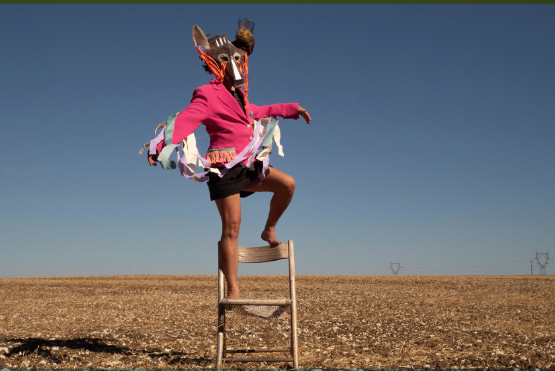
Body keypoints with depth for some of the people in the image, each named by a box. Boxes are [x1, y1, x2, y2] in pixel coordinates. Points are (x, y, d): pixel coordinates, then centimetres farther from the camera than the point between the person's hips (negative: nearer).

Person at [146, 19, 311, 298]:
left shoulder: (239, 95, 19)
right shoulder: (207, 95, -8)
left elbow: (259, 112, 37)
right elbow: (185, 120, -24)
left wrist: (294, 109, 39)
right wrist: (162, 145, -42)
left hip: (248, 165, 8)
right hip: (225, 169, -8)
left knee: (287, 184, -8)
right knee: (232, 228, -7)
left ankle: (269, 230, 14)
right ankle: (233, 291, 1)